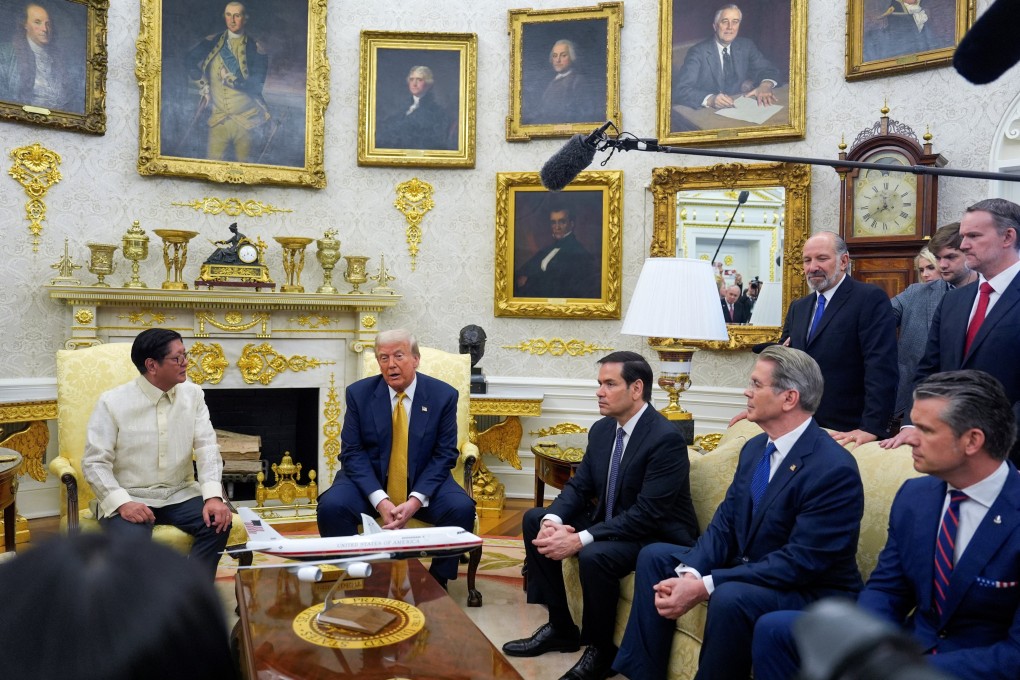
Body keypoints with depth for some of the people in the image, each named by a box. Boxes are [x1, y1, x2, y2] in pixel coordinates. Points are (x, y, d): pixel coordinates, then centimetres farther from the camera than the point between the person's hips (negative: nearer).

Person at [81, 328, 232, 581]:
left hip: (180, 494, 3)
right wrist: (122, 502, -24)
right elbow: (94, 463, -9)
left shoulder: (193, 394, 1)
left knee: (219, 522, -22)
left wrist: (214, 496, -20)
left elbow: (206, 447, -4)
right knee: (131, 540, -32)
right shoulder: (112, 402, -9)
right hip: (130, 497, -3)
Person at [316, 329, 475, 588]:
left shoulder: (443, 395, -6)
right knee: (331, 507, -28)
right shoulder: (358, 393, -4)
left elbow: (444, 454, -6)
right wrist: (380, 500, -22)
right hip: (369, 481, 0)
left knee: (462, 508, -27)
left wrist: (416, 501, -21)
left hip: (423, 482, 0)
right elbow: (352, 452, -7)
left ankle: (438, 584, -5)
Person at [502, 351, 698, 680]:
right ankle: (561, 627, 8)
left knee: (594, 555, -34)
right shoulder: (602, 429, 2)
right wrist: (553, 520, -19)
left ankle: (600, 648, -5)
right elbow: (578, 486, 3)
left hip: (658, 537, -9)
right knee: (535, 519, 1)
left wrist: (581, 539, -33)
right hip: (611, 521, 9)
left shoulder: (666, 439, -24)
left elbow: (646, 514, -29)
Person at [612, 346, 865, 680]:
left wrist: (705, 586, -29)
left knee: (730, 597, -35)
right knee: (655, 556, 2)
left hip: (810, 592, -8)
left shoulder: (834, 470, -23)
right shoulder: (755, 448, 4)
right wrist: (689, 574, -17)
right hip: (747, 569, 8)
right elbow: (724, 523, 3)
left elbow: (801, 561, -27)